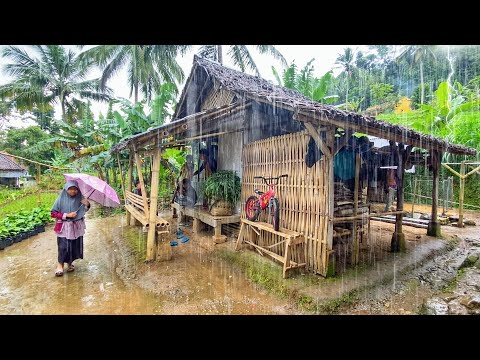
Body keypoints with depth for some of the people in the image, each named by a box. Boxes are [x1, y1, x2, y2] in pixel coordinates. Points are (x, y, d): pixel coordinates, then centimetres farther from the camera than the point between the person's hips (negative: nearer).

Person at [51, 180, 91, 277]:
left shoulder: (79, 198, -4)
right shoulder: (61, 199, -10)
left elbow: (84, 210, 8)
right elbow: (53, 213, -7)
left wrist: (87, 205, -13)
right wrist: (67, 215, -17)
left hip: (76, 226, 3)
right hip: (64, 227, -3)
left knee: (75, 246, 10)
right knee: (63, 246, -5)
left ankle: (70, 263, 31)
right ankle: (60, 265, 16)